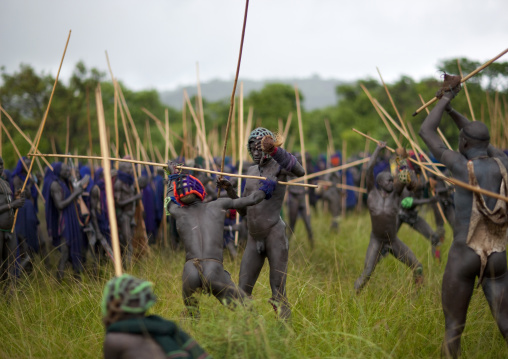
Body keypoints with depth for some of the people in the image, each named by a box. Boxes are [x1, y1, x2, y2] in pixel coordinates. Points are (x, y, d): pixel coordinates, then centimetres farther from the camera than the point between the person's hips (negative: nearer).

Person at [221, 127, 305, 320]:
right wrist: (229, 190, 5)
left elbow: (300, 172, -28)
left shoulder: (278, 165, -3)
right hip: (254, 239, 6)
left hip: (275, 235, -6)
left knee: (278, 294, -8)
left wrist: (275, 149, -38)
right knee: (243, 291, 4)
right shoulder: (252, 171, 17)